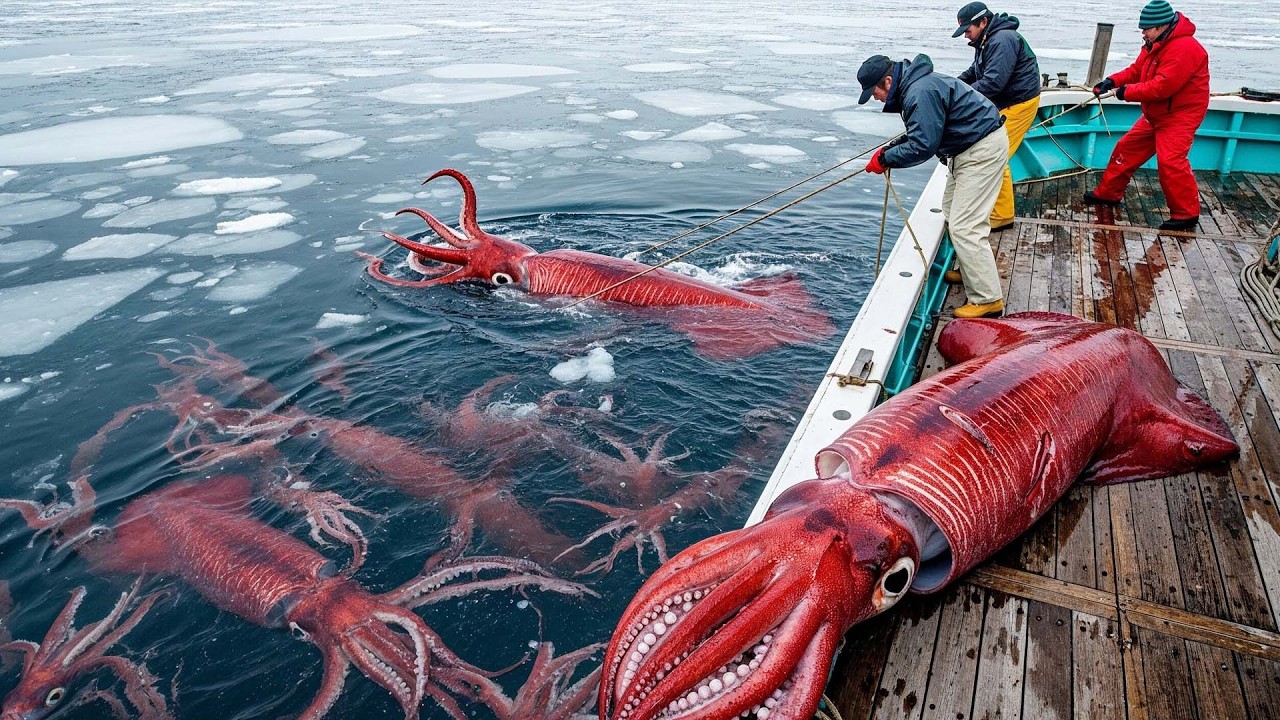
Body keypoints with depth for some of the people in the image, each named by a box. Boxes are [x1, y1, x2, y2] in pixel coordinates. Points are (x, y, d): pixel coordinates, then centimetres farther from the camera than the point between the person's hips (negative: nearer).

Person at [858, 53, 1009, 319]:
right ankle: (972, 271, 34)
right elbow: (921, 133, 16)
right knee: (952, 210, 22)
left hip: (982, 150, -11)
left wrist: (885, 159, -16)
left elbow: (922, 146, -27)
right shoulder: (913, 83, 9)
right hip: (971, 146, 11)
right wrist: (888, 150, 3)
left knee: (964, 226, -12)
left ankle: (987, 299, -8)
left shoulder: (920, 92, -25)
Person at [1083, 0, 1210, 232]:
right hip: (1154, 115, 10)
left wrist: (1128, 92, -20)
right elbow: (1136, 71, 11)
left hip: (1180, 115, -10)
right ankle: (1108, 193, 29)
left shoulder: (1183, 48, -25)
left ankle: (1186, 214, -12)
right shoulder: (1155, 45, 6)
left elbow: (1161, 87, -30)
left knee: (1170, 160, -21)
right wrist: (1113, 81, -6)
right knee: (1127, 148, 14)